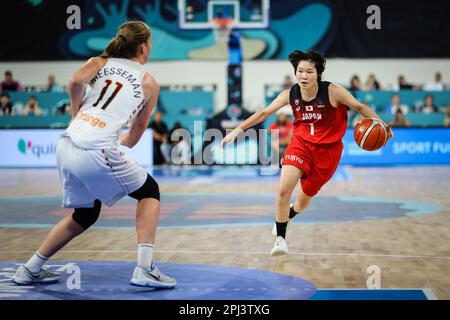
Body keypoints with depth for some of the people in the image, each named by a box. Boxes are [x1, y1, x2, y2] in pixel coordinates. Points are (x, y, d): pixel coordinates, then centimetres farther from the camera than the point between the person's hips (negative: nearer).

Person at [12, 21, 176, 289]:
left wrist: (76, 113, 12)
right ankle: (145, 269, 3)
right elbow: (135, 135, 20)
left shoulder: (100, 62, 18)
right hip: (97, 151, -5)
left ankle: (31, 269, 30)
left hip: (66, 147, 5)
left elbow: (76, 81, -5)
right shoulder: (149, 83, 13)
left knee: (84, 216, 25)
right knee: (149, 192, 17)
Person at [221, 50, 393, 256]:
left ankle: (288, 215, 48)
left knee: (303, 201, 11)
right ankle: (280, 238, -7)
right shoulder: (290, 94, -10)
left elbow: (359, 107, -8)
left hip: (327, 150, -1)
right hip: (301, 143, 1)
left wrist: (380, 124, -21)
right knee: (283, 190, -23)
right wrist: (238, 129, -6)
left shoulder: (332, 92, -18)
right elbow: (265, 113, -2)